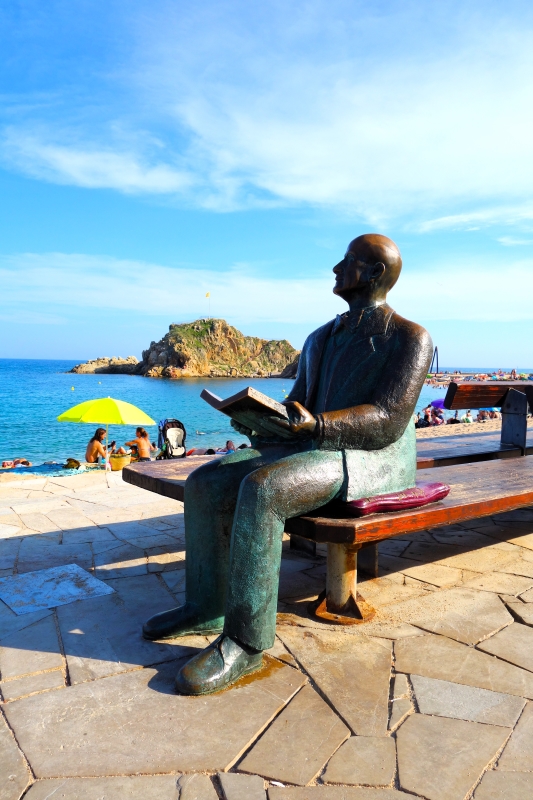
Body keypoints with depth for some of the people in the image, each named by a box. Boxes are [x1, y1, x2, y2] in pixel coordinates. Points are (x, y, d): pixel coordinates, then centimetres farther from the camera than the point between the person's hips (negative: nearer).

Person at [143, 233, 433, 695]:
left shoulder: (409, 337, -6)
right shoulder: (320, 339, 17)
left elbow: (387, 421, -18)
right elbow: (296, 407, 18)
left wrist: (316, 425, -34)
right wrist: (260, 419, -4)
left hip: (374, 459, -8)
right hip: (312, 447, 8)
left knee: (261, 489, -34)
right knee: (206, 483, -9)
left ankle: (246, 642, -21)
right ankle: (206, 610, 2)